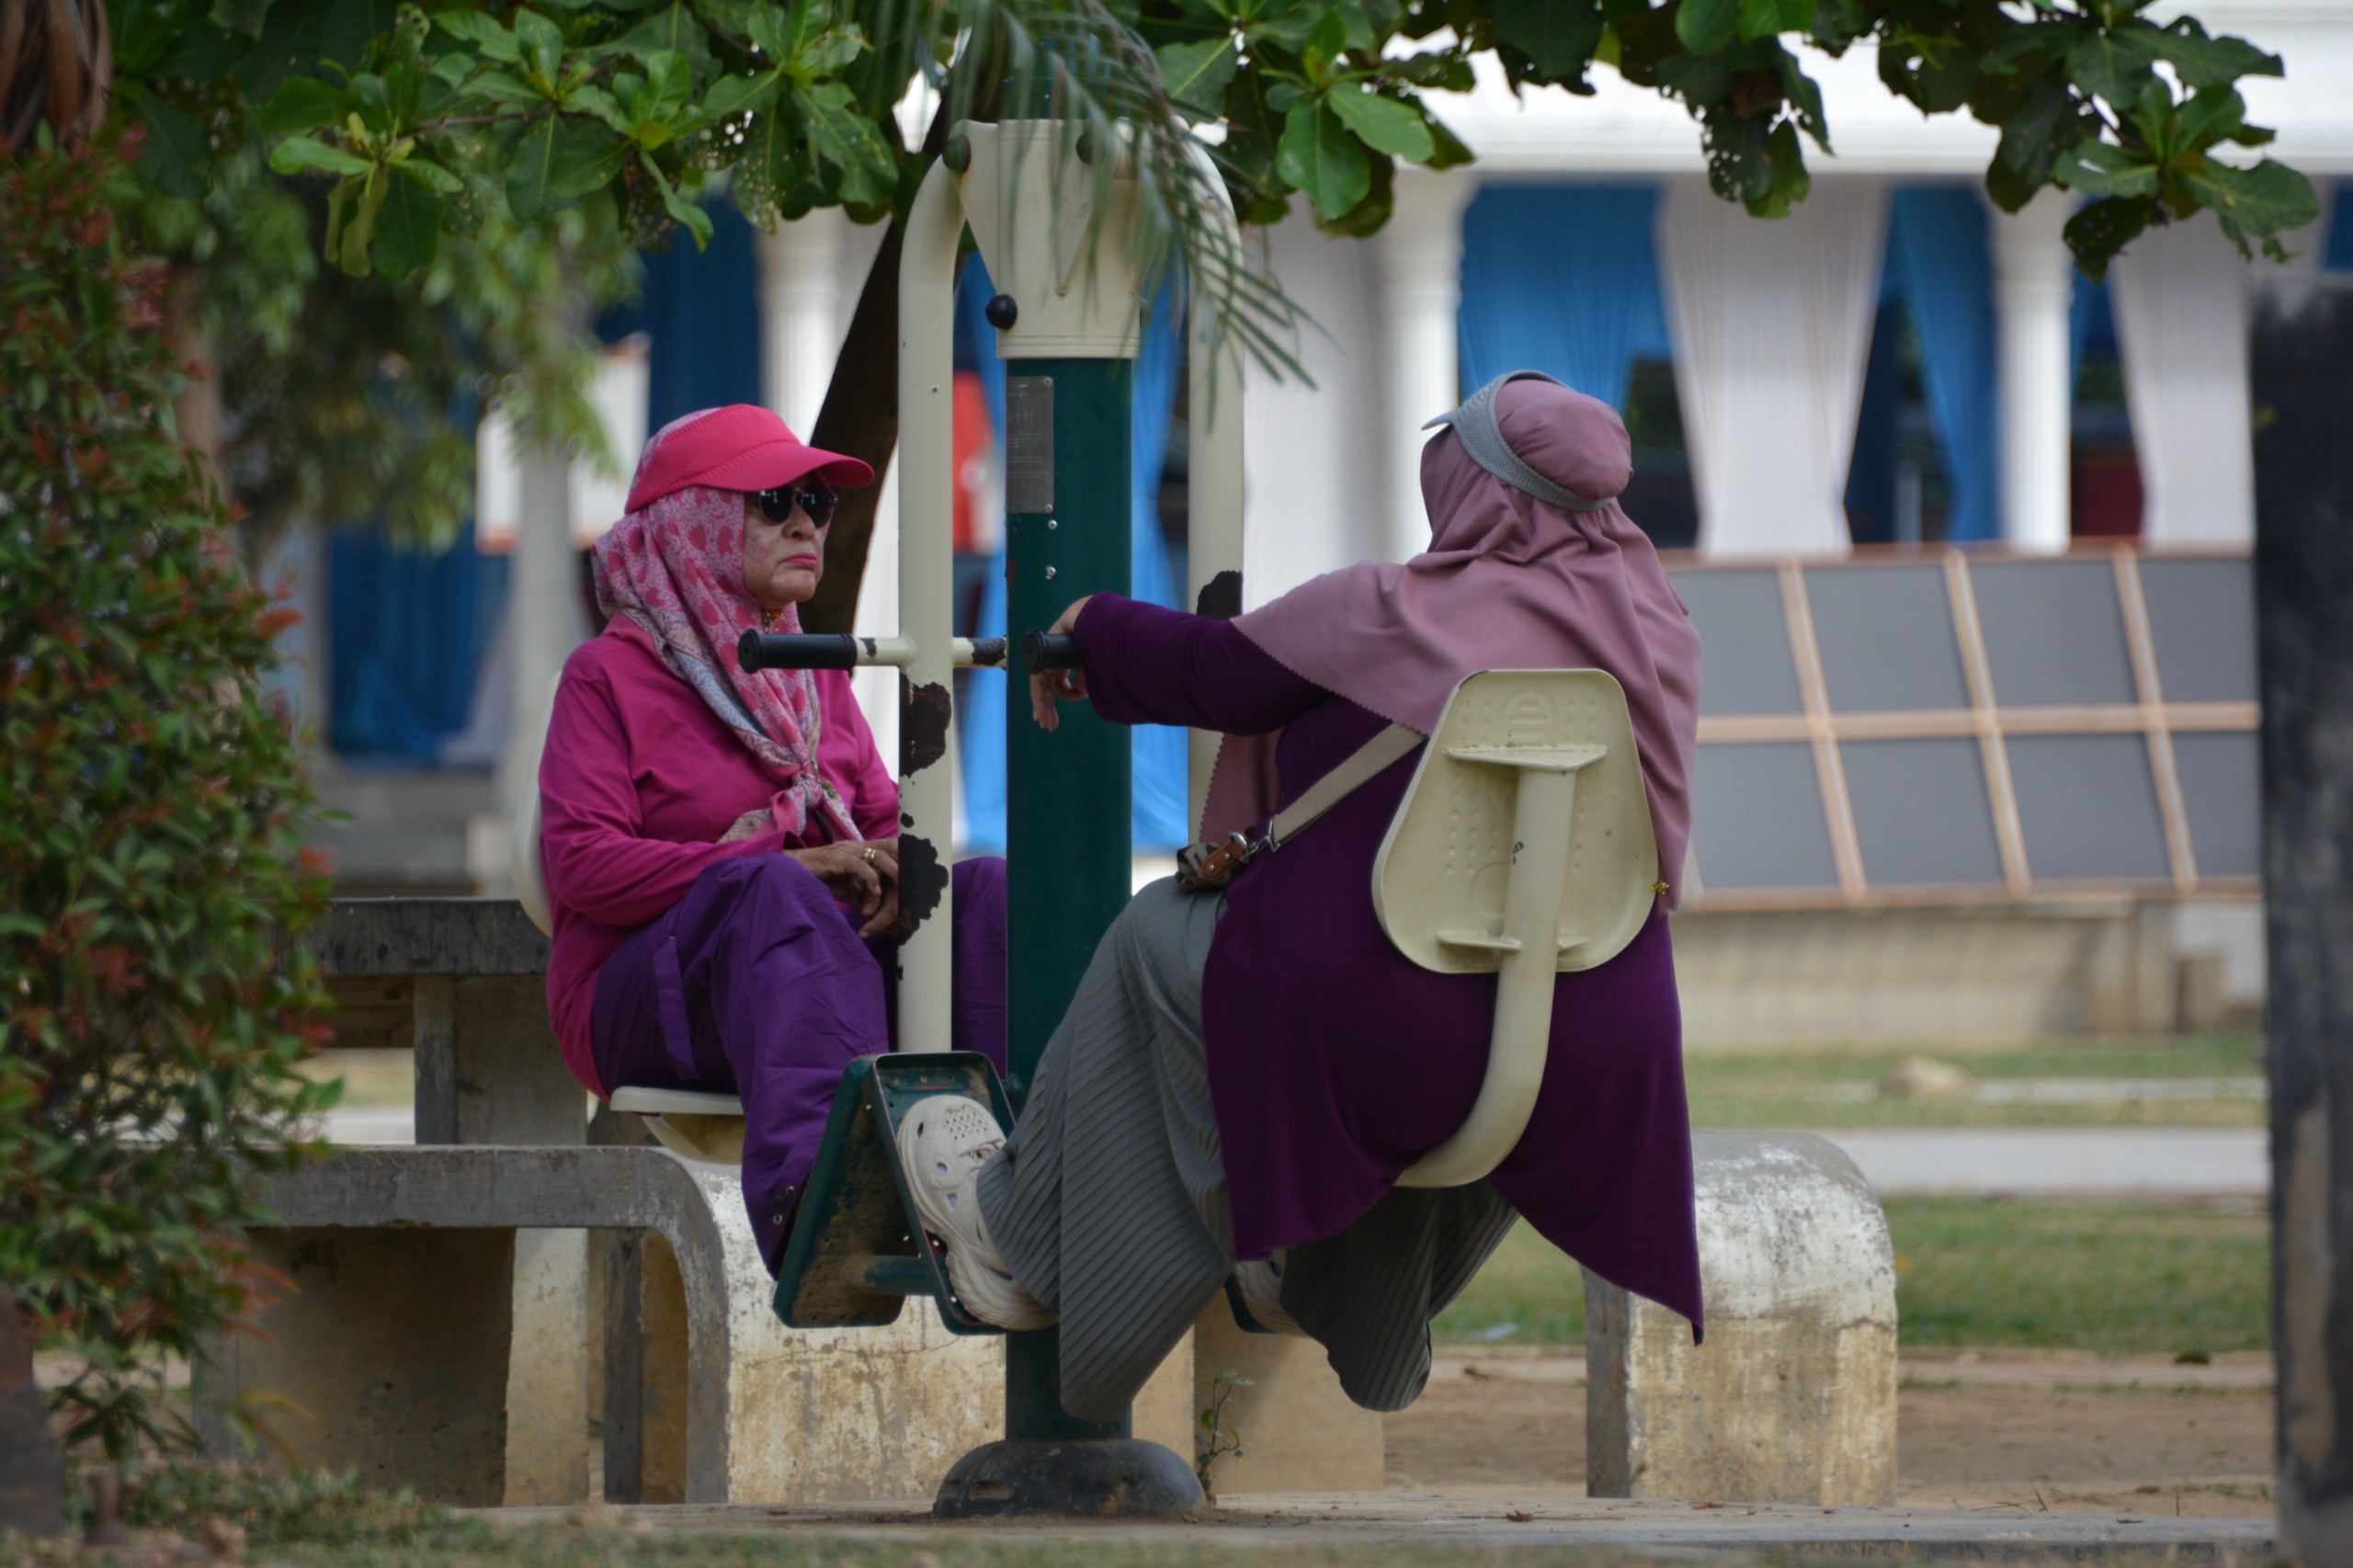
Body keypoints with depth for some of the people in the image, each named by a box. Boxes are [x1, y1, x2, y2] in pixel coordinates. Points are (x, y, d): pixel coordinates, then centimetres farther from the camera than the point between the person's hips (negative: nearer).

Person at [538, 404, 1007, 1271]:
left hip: (830, 962, 6)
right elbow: (582, 863, -9)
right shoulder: (608, 674, 3)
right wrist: (789, 867, -18)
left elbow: (887, 821, 18)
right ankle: (810, 1183, -65)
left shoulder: (814, 677, 23)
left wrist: (898, 872, -10)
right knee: (770, 890, -39)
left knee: (989, 886, -20)